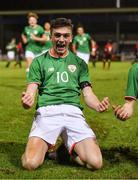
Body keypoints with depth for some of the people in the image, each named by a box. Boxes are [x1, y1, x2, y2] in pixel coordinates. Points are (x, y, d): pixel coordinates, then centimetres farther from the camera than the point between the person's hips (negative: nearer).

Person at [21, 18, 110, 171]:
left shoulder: (79, 63, 21)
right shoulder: (39, 61, 15)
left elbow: (88, 93, 15)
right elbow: (31, 92, 6)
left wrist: (98, 105, -9)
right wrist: (27, 102, -20)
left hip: (73, 112, 2)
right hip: (46, 111, -2)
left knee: (95, 162, -19)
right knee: (30, 163, -25)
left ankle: (68, 149, 12)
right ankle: (45, 148, 10)